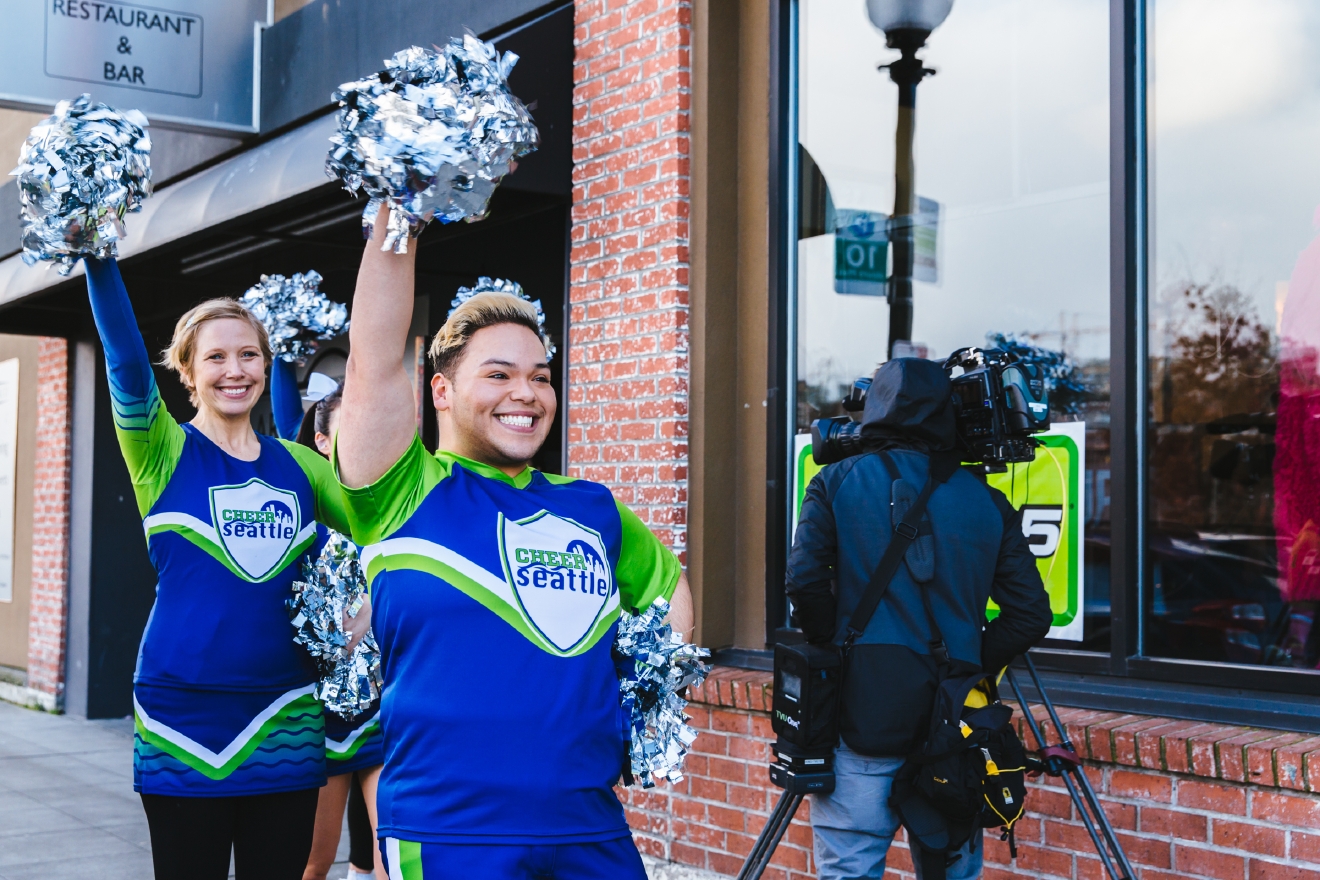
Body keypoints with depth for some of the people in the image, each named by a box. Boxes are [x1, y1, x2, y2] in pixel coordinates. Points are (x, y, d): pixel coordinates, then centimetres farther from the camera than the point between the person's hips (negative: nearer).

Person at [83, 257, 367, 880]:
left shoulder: (298, 466, 9)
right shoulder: (165, 452, -1)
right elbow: (127, 364, -18)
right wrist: (98, 254, -29)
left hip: (284, 718, 3)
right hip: (182, 716, -3)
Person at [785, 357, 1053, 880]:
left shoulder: (836, 483, 2)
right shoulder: (986, 501, 8)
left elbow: (804, 581, -10)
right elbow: (1030, 614, 2)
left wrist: (831, 650, 5)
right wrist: (973, 665, 12)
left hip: (862, 717, -2)